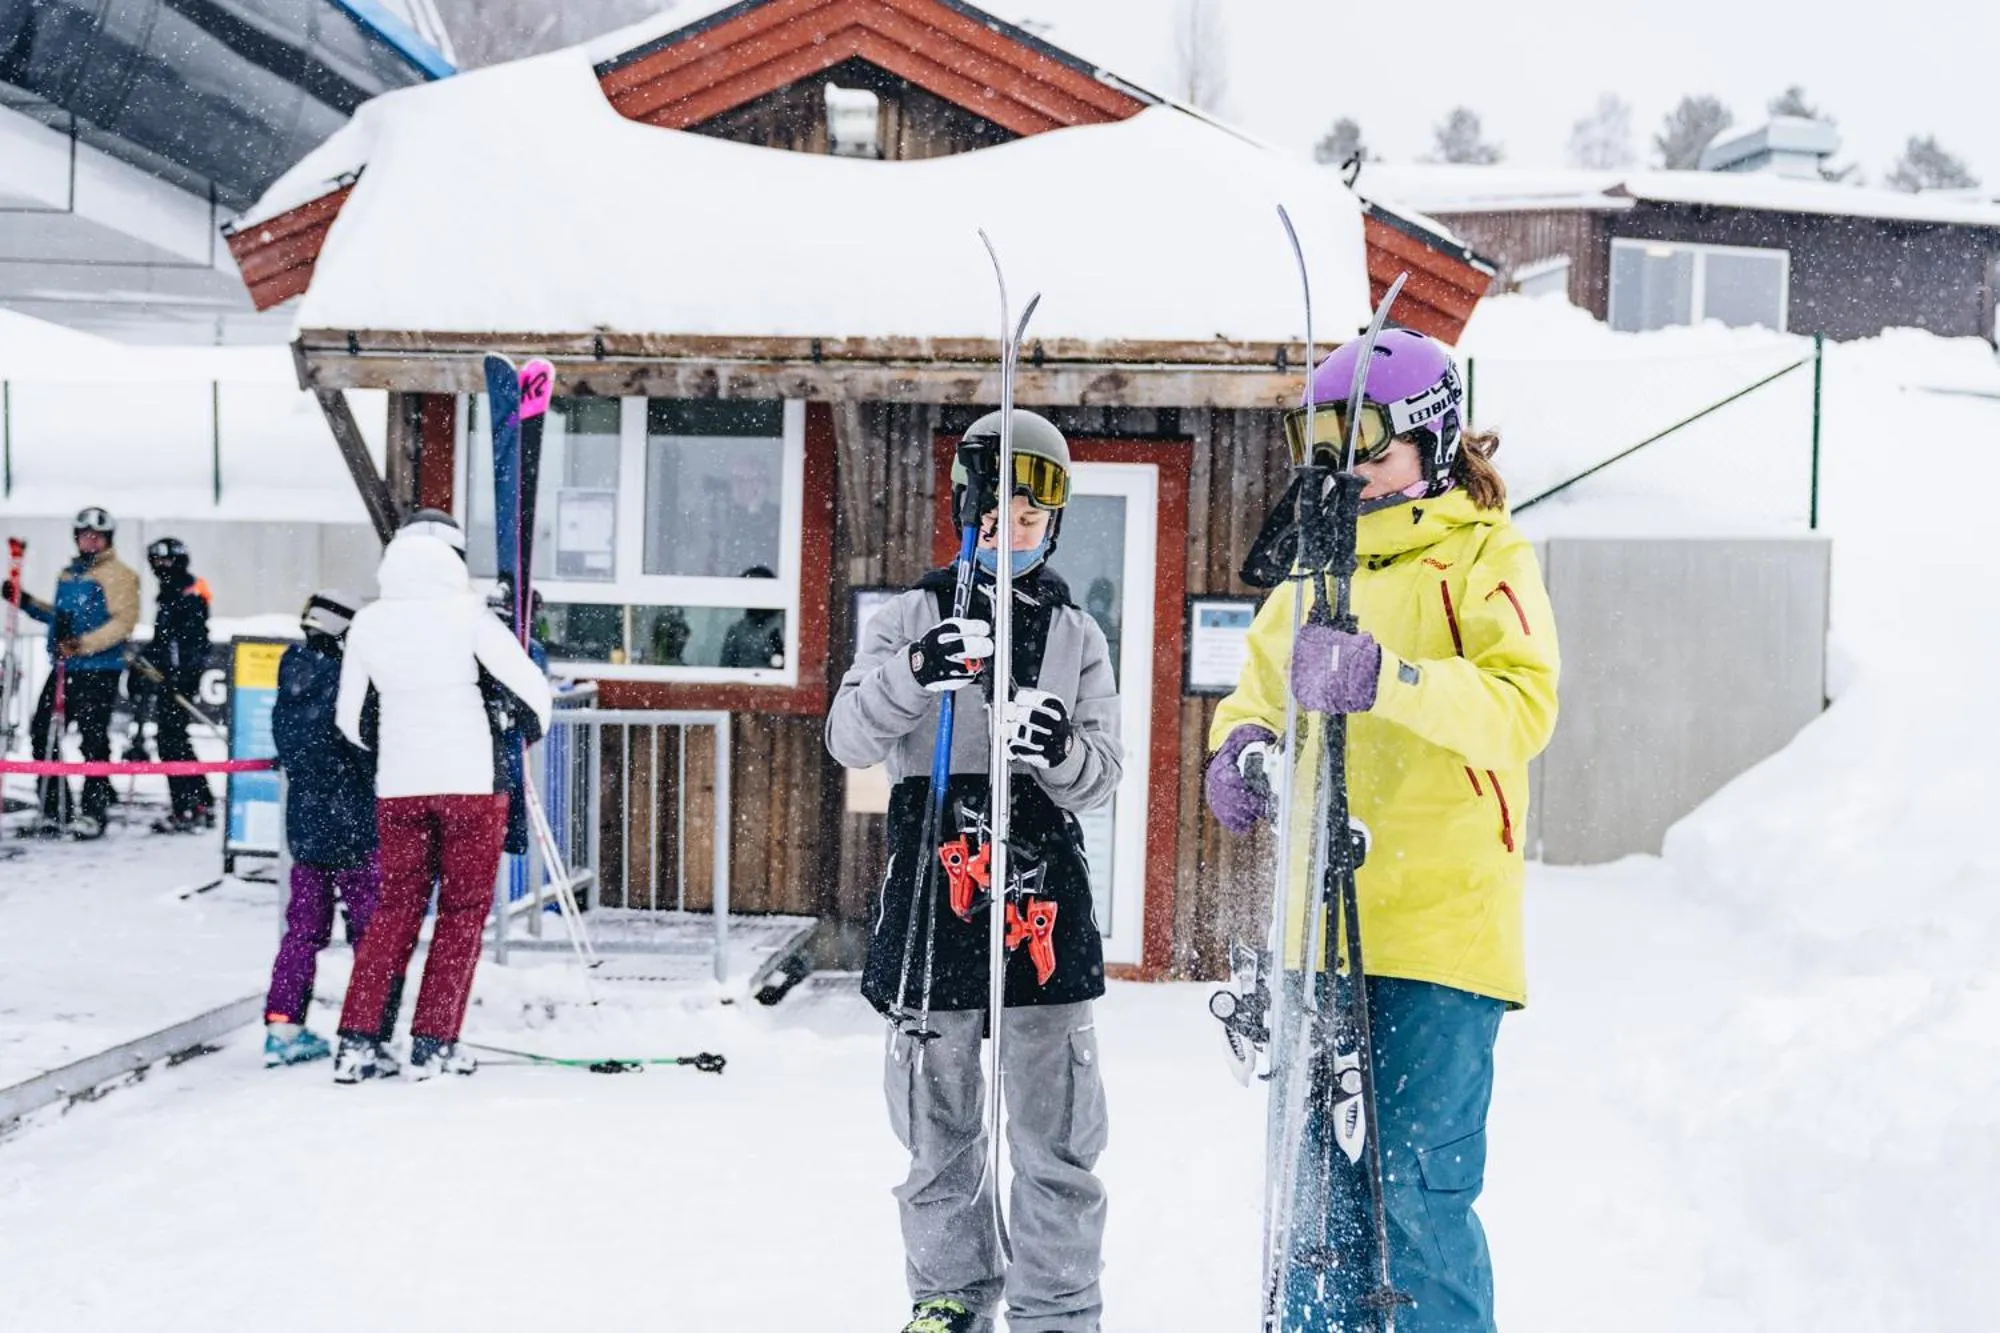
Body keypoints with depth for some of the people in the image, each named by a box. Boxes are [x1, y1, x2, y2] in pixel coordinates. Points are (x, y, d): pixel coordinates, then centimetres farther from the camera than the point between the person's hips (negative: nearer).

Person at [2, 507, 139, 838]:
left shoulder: (118, 574, -4)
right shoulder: (68, 574, 20)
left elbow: (124, 621, -15)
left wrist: (84, 644, -25)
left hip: (99, 671, -8)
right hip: (64, 669, 8)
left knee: (93, 741, -5)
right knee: (43, 734, 4)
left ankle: (93, 814, 2)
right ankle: (54, 811, 12)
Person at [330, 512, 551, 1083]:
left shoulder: (366, 624, 3)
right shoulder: (467, 614, -10)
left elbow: (350, 718, 10)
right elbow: (532, 686, -9)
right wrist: (534, 729, 13)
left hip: (398, 785, 4)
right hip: (473, 780, -4)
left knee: (396, 908, 12)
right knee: (463, 911, 7)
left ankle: (357, 1040, 6)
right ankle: (433, 1043, 5)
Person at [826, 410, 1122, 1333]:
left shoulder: (1077, 635, 11)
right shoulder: (911, 616, 7)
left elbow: (1103, 776, 8)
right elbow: (850, 738, -6)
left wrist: (1061, 751, -16)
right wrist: (916, 671, -25)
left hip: (1044, 886, 1)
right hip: (932, 882, 0)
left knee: (1055, 1131, 1)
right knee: (937, 1125, 9)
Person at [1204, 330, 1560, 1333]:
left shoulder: (1486, 557, -3)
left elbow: (1523, 705, -19)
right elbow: (1261, 689, 26)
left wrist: (1389, 679, -34)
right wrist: (1243, 746, 3)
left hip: (1443, 927, -6)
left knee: (1418, 1187, -7)